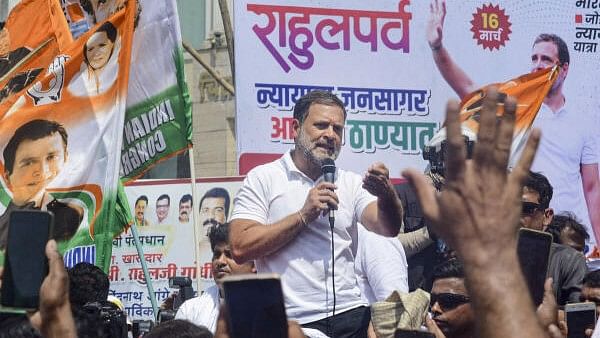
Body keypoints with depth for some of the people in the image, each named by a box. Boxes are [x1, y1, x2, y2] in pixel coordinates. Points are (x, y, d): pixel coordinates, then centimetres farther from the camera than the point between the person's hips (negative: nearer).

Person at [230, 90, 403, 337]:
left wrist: (385, 194, -23)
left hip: (351, 316, 3)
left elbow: (387, 228, -2)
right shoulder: (263, 179, 4)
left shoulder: (350, 183, 14)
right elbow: (240, 248, -7)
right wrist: (304, 216, -8)